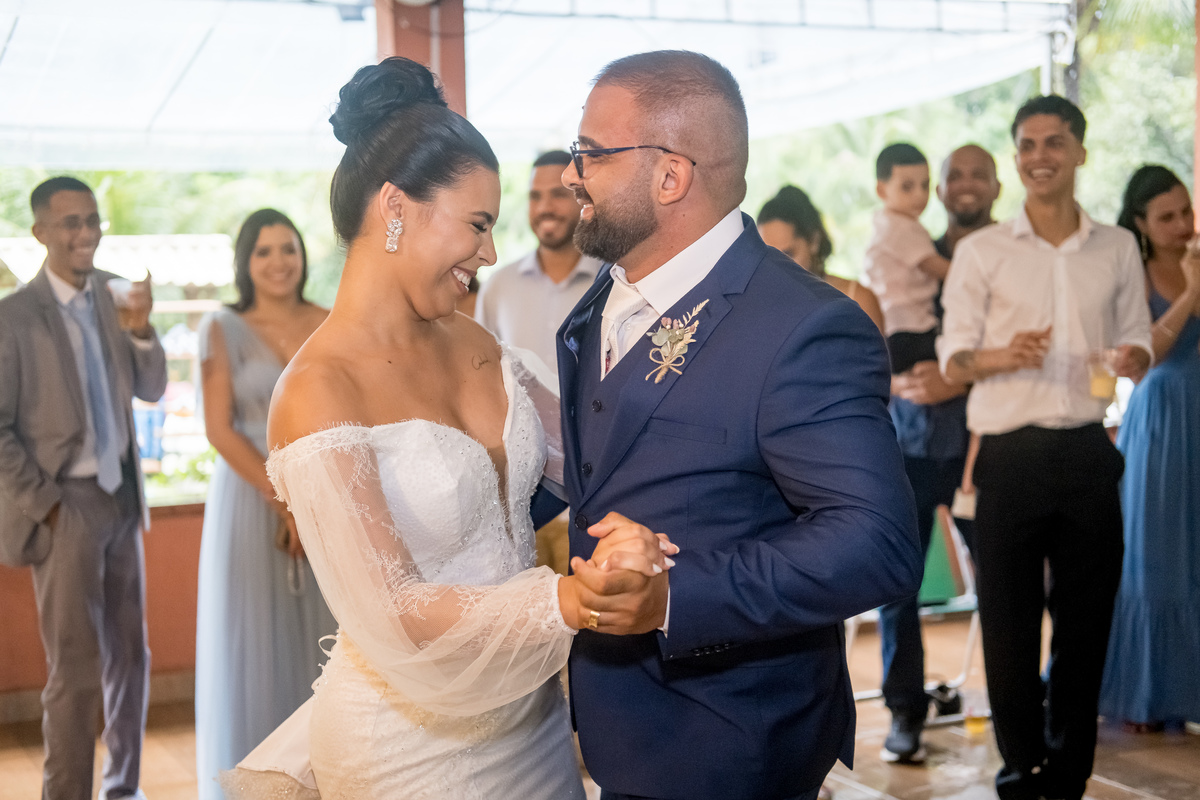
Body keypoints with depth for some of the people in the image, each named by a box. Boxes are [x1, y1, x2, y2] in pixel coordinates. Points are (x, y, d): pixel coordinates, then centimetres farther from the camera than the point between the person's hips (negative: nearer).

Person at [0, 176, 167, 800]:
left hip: (122, 497, 6)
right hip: (65, 505, -6)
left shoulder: (115, 294, 4)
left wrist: (141, 331, -13)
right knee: (77, 668, -2)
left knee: (130, 655, 15)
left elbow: (151, 390, 5)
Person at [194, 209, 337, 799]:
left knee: (320, 635, 7)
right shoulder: (224, 330, -2)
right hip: (251, 499, -3)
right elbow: (220, 430, -8)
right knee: (254, 638, 2)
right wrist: (286, 502, -12)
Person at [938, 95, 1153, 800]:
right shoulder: (982, 251, 4)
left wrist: (1132, 359, -9)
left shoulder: (1117, 248, 11)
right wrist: (1004, 357, -17)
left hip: (1088, 454, 2)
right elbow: (953, 362, 3)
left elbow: (1138, 342, 14)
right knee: (1009, 622, 2)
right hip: (1011, 456, -2)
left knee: (1086, 619, 8)